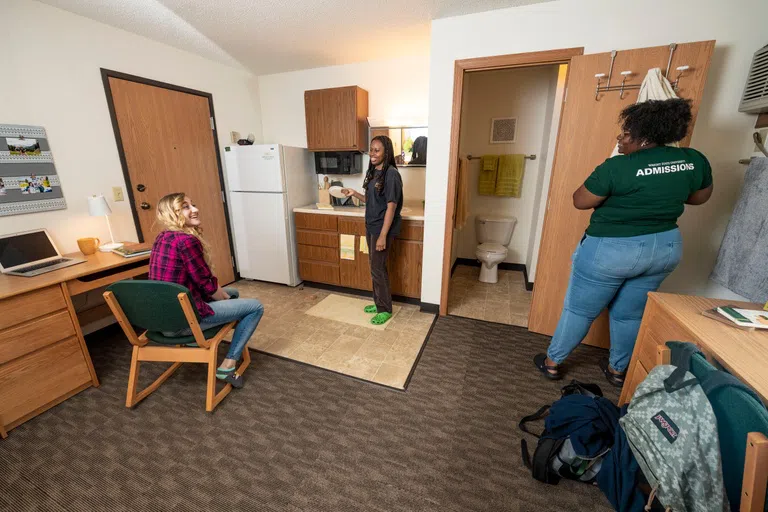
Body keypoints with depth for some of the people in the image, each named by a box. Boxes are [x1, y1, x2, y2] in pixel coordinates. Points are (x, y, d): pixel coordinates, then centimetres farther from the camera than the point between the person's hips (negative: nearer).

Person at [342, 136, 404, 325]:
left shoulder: (391, 174, -17)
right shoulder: (373, 172, 10)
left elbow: (391, 207, -20)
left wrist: (383, 235, -22)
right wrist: (354, 193, 5)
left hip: (383, 228, -9)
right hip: (371, 226, 9)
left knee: (378, 269, -2)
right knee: (375, 267, 15)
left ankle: (386, 309, 15)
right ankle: (379, 303, 30)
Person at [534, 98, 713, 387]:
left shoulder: (617, 168, -20)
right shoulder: (695, 161, 0)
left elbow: (580, 201, -10)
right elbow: (700, 198, 16)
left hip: (610, 250, -6)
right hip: (665, 248, 6)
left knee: (579, 310, 9)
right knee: (630, 314, 22)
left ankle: (552, 363, 25)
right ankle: (617, 370, 39)